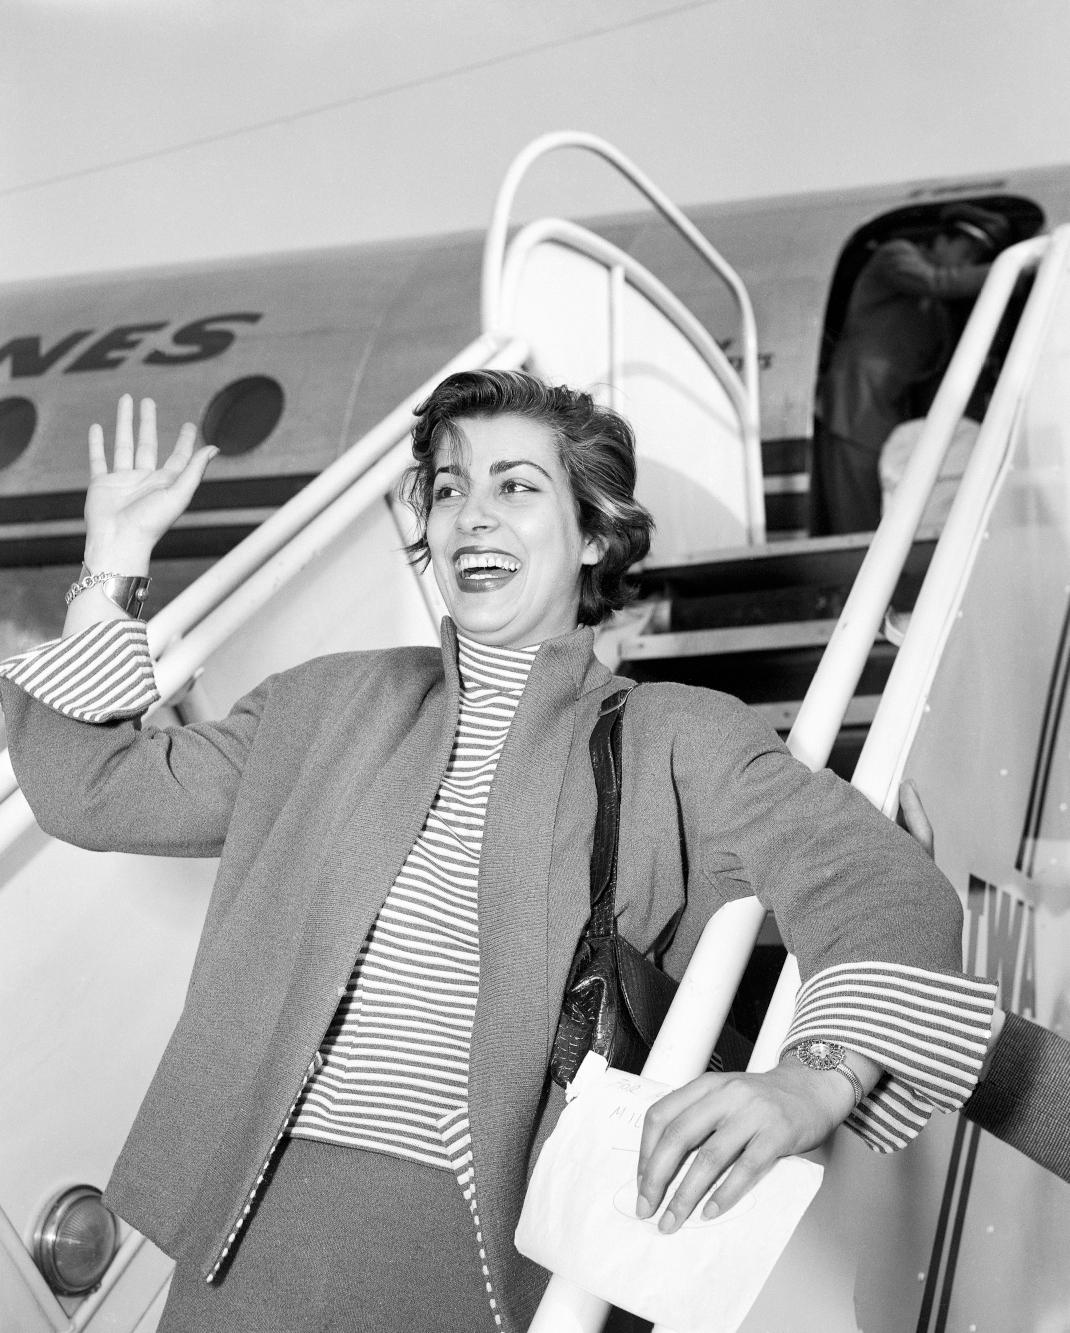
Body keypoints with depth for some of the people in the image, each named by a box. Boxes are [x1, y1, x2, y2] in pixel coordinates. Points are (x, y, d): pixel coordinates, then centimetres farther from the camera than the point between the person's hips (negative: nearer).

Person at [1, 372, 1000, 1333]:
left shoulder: (674, 742, 2)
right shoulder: (328, 705, 15)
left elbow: (883, 886, -11)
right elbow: (95, 789, 16)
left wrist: (815, 1079, -30)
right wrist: (115, 561, 13)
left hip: (499, 1249, -3)